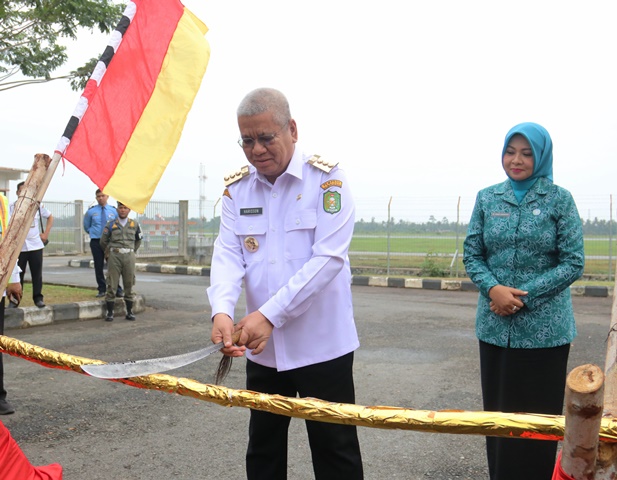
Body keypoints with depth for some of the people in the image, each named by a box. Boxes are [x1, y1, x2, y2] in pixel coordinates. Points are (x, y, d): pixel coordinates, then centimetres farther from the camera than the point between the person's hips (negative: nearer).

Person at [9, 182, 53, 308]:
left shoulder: (38, 206, 6)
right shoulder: (12, 207, -2)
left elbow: (50, 217, 19)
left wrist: (46, 234, 10)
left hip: (36, 245, 2)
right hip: (18, 247, -2)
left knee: (37, 274, 4)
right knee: (17, 274, 2)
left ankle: (38, 298, 13)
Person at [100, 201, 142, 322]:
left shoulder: (134, 225, 8)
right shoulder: (110, 225, 3)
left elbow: (138, 240, 21)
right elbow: (103, 241, 12)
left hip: (129, 256, 1)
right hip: (114, 256, -1)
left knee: (129, 285, 5)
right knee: (111, 285, -2)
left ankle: (129, 312, 13)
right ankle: (110, 312, 4)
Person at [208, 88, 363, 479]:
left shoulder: (326, 178, -9)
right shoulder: (236, 189, 5)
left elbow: (328, 257, -18)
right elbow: (228, 256, -4)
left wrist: (270, 315, -24)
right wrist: (222, 311, -24)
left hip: (321, 344, -4)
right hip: (262, 345, 5)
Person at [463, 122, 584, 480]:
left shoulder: (560, 200, -3)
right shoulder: (487, 199, 5)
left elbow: (573, 262, -6)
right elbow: (472, 254, 6)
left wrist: (524, 296, -15)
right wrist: (494, 289, -14)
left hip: (544, 328, -3)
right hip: (495, 325, 3)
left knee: (538, 414, 6)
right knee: (498, 410, 12)